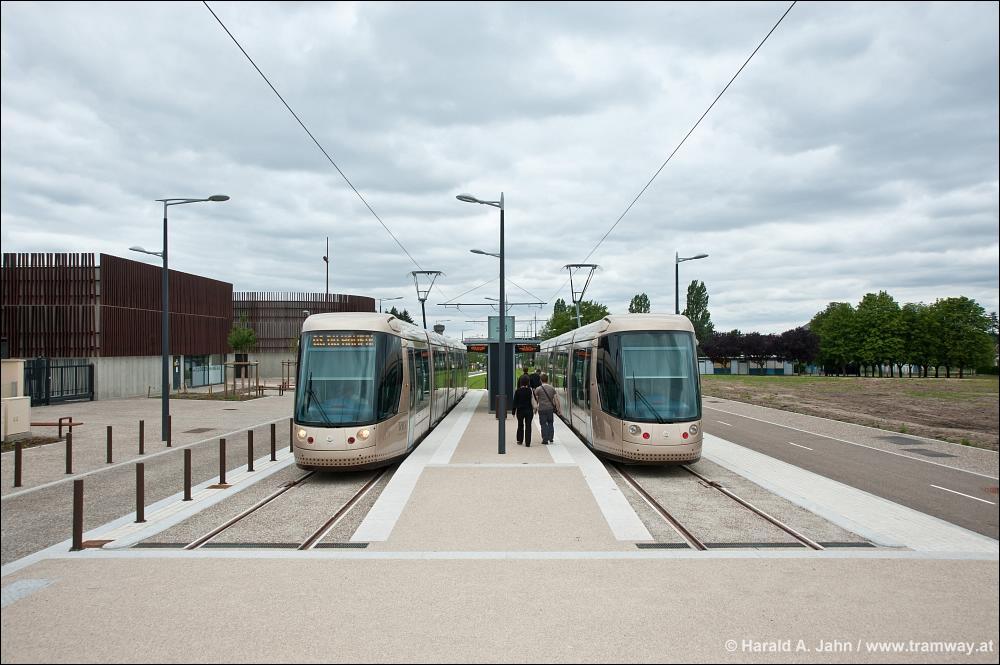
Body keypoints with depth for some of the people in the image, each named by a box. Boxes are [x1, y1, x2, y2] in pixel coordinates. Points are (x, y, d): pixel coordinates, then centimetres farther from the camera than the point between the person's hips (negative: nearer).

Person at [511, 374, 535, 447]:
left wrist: (513, 411, 3)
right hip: (529, 411, -1)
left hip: (520, 411, 1)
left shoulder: (517, 391, -7)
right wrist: (534, 409, 12)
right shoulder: (530, 390, -8)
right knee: (528, 426, 3)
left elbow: (514, 402, -4)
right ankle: (527, 443, -1)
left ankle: (519, 440, 25)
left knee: (520, 425, 17)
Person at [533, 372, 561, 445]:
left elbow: (536, 399, -2)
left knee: (543, 424, 3)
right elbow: (556, 399, 3)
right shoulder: (552, 388, 5)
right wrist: (559, 409, 8)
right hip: (550, 408, 3)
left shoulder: (538, 389, -5)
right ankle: (550, 438, 17)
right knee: (550, 423, 17)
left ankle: (545, 440, 3)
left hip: (542, 409, -3)